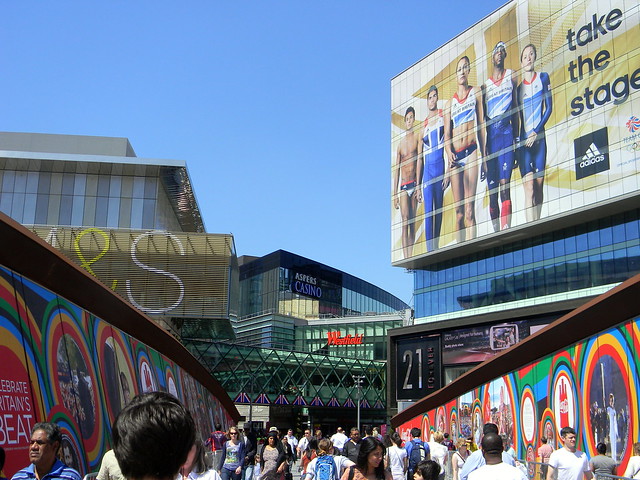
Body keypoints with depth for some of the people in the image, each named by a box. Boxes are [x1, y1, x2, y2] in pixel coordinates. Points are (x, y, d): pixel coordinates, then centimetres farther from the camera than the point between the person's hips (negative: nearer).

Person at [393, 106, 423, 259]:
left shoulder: (417, 138, 5)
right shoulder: (400, 143, 12)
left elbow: (419, 161, -3)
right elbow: (396, 170, 10)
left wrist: (418, 187, -10)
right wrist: (395, 194, 4)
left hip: (414, 184, -1)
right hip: (403, 186, 1)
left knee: (412, 222, 2)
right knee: (405, 221, -9)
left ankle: (410, 257, 5)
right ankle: (405, 259, -16)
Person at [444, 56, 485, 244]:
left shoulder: (476, 93, 11)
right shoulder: (449, 103, 17)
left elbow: (481, 125, 7)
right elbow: (447, 134, 9)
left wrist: (483, 154, 0)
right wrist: (449, 154, -11)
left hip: (471, 151, -3)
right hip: (455, 156, 3)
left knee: (469, 210, -12)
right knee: (458, 212, 0)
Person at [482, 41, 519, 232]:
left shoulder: (511, 76, 11)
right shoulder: (485, 84, 16)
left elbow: (516, 108, 10)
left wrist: (516, 137, 3)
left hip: (506, 132, -3)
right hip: (490, 135, 3)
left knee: (504, 184, -16)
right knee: (491, 190, 2)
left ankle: (506, 229, -21)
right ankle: (496, 232, 7)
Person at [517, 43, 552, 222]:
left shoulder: (543, 78, 7)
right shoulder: (518, 86, 9)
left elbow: (549, 108, 2)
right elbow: (517, 116, 10)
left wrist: (536, 132, -9)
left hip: (539, 137, 1)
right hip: (523, 140, 0)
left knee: (539, 186, 4)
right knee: (529, 188, -10)